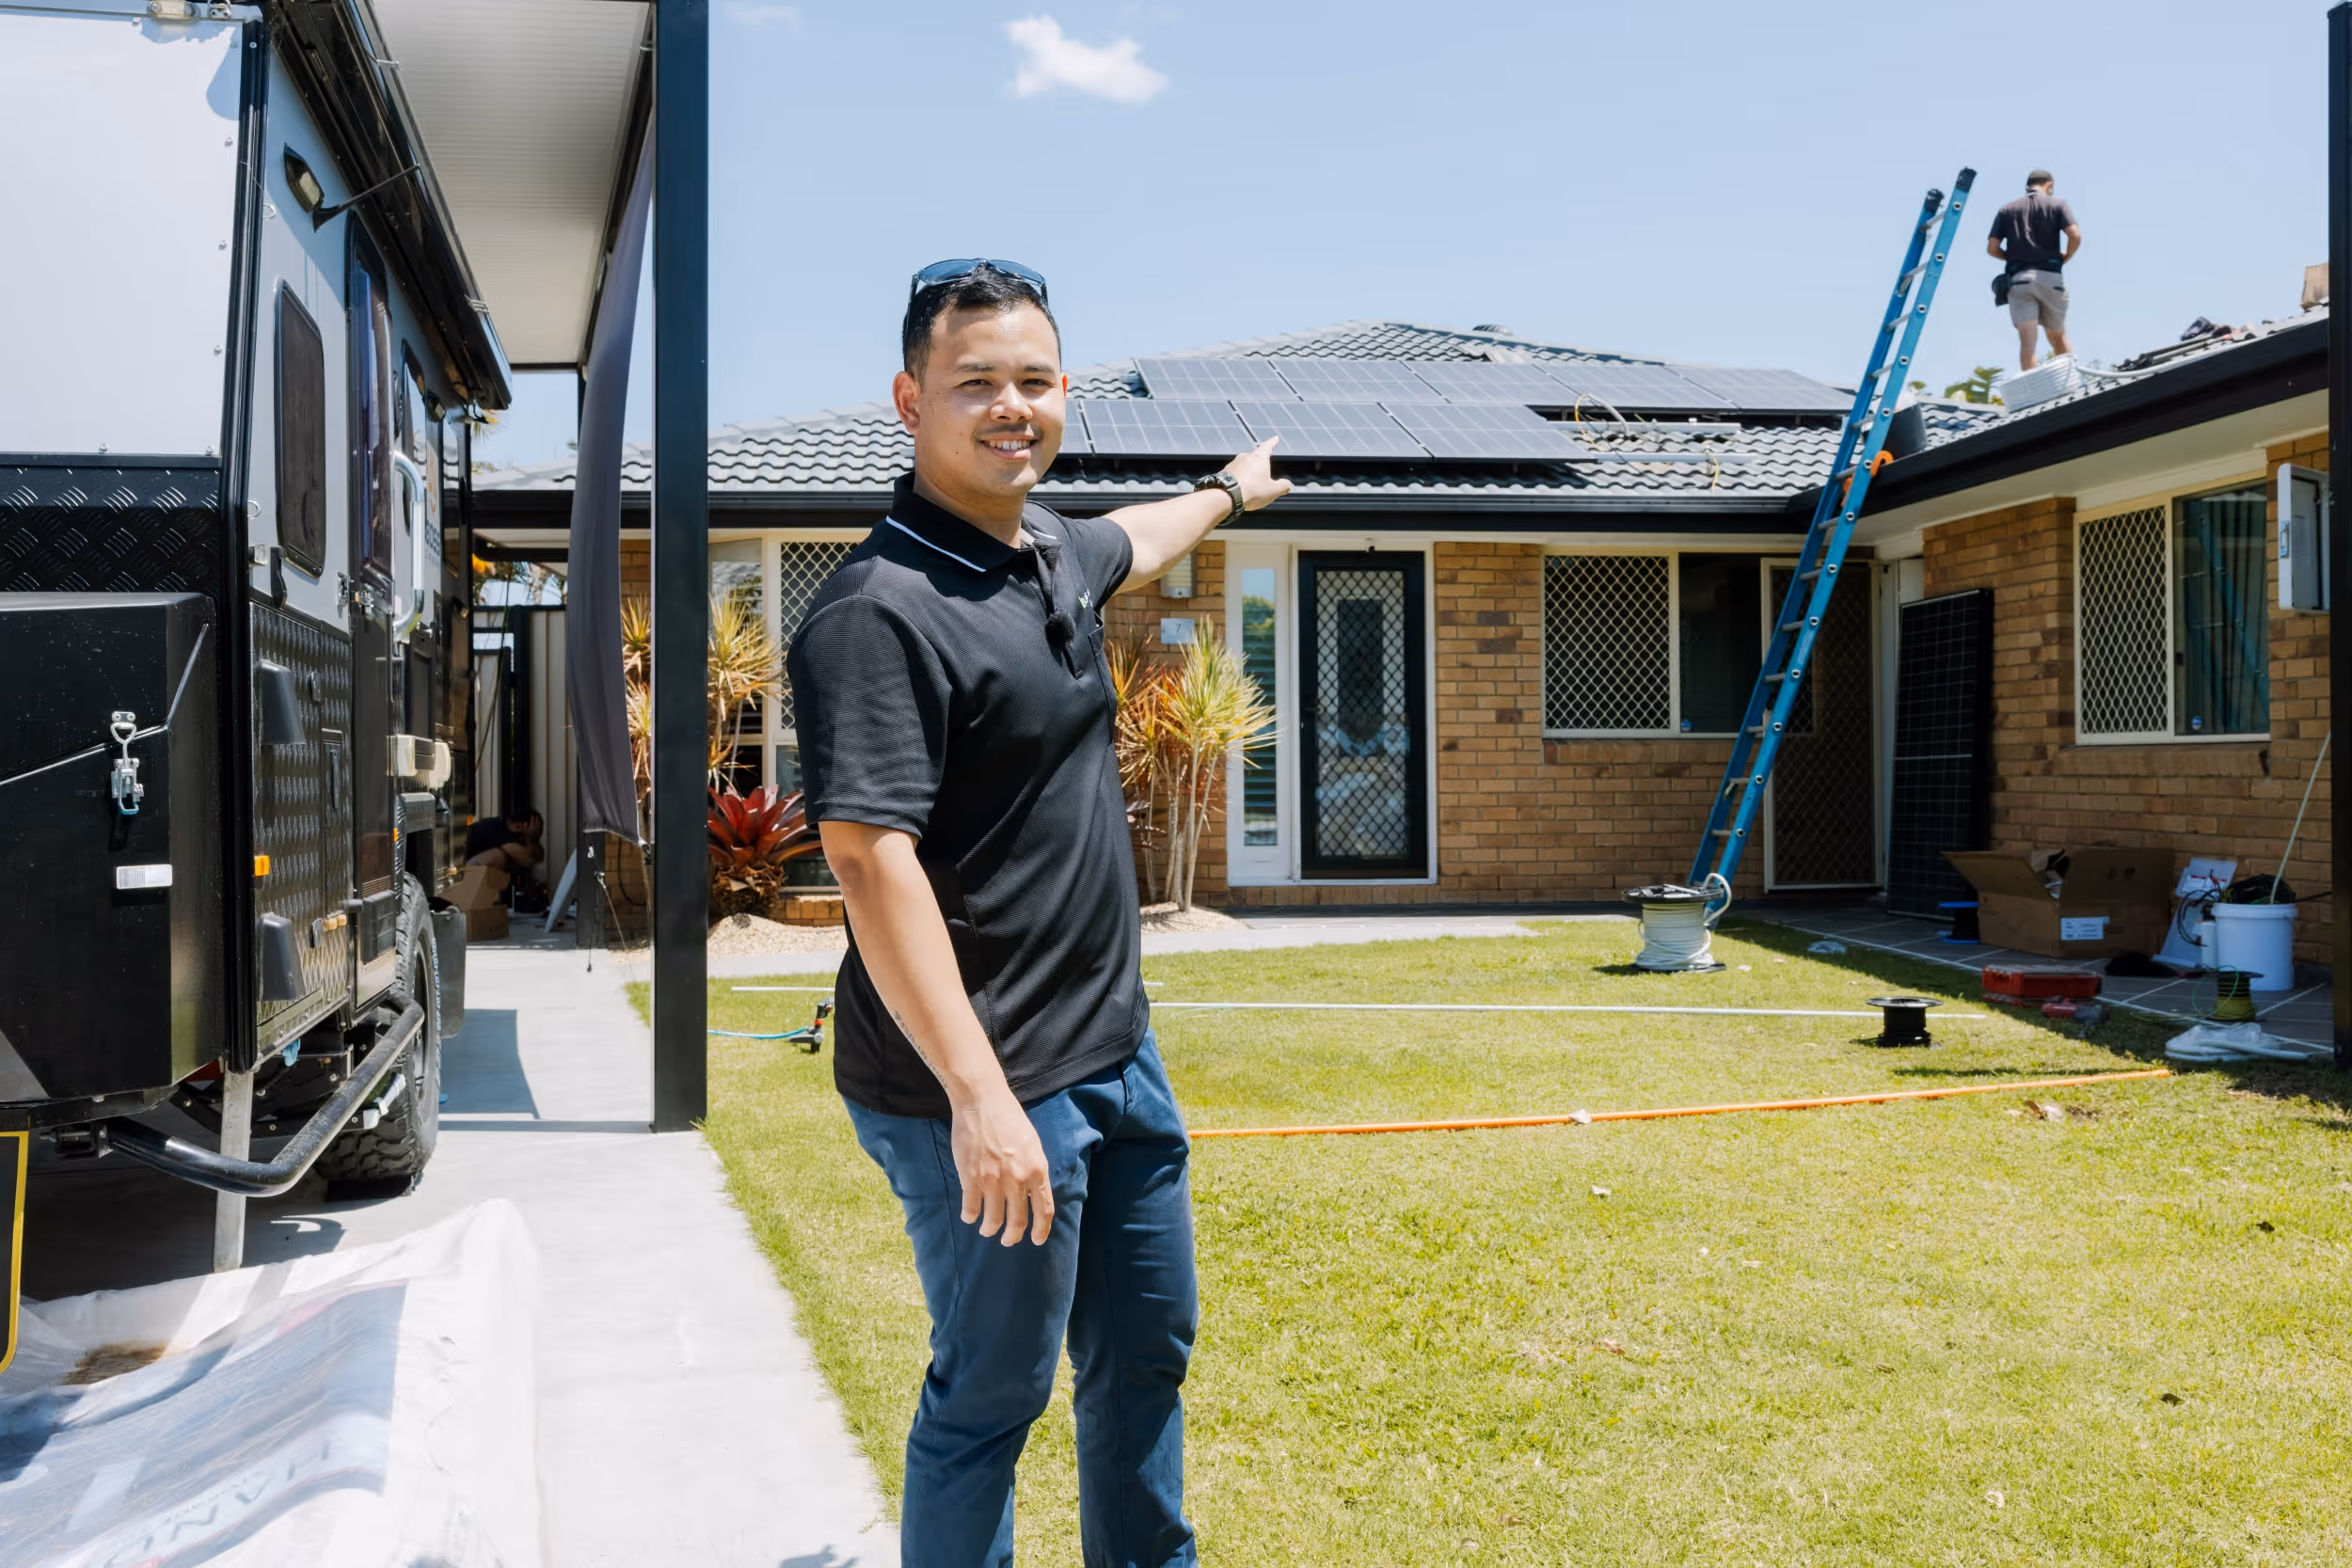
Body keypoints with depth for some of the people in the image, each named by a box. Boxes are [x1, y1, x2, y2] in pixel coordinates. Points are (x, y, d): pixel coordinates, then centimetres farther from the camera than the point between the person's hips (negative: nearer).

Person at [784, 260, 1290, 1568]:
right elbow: (872, 861, -27)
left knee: (1145, 1356, 22)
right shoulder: (882, 612, -20)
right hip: (988, 1088, -9)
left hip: (1116, 1055, 9)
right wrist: (979, 1098, -31)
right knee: (994, 1395, 5)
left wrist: (1229, 491, 51)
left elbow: (1134, 544, 33)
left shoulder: (1055, 550, 8)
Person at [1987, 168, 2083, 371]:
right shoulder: (2057, 205, 8)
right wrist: (2065, 258, 10)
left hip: (2019, 279, 0)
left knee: (2026, 340, -12)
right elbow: (2075, 235, -8)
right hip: (2050, 277, 0)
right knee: (2058, 338, 15)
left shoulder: (2006, 210, 13)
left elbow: (1992, 248, 7)